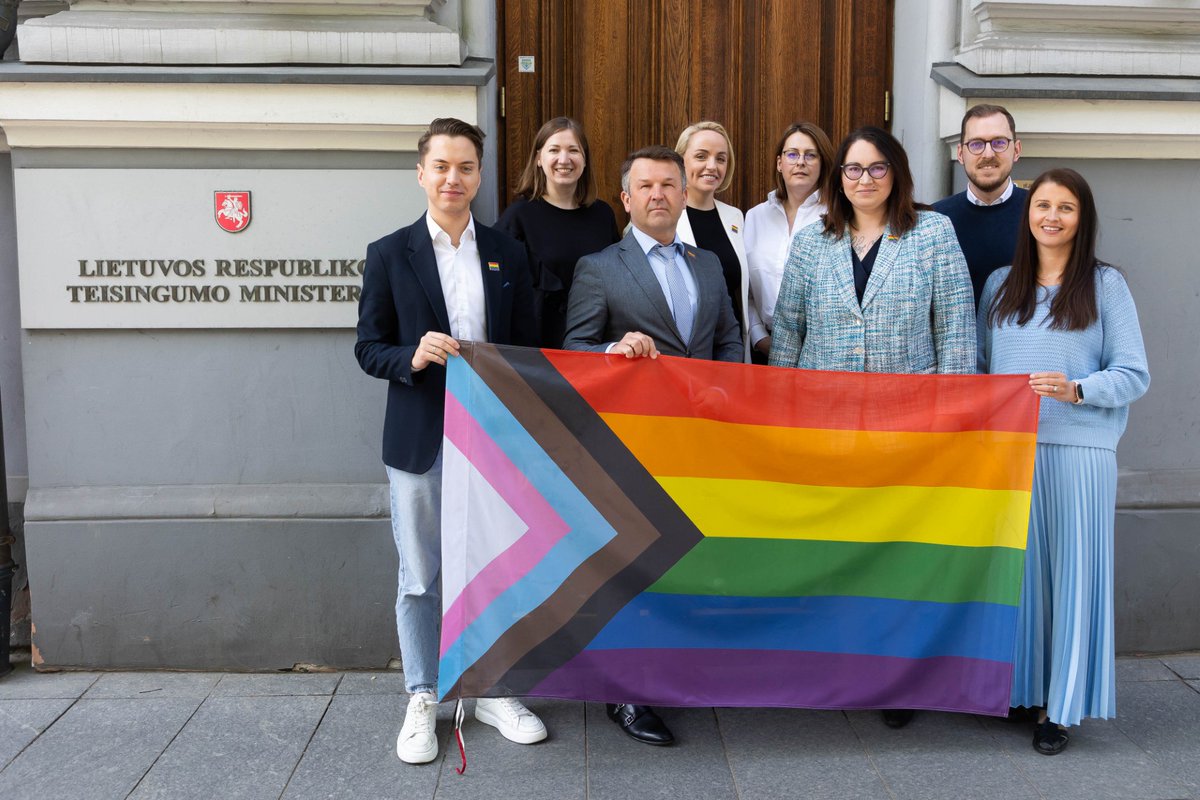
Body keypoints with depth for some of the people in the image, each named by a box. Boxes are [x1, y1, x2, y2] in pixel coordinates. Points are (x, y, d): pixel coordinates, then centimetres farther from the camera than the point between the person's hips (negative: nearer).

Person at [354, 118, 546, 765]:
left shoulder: (508, 255, 7)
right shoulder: (389, 255, 0)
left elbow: (526, 351, 9)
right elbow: (368, 349, 1)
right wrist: (412, 357, -21)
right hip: (420, 442, -2)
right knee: (420, 579, 8)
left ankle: (491, 691, 28)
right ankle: (422, 700, 25)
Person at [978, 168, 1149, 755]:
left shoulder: (1105, 285, 3)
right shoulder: (1000, 284, 13)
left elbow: (1134, 374, -1)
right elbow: (978, 364, 15)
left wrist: (1075, 390, -17)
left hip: (1078, 448, -2)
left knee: (1070, 569, 0)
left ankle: (1059, 704, 10)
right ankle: (1014, 682, 19)